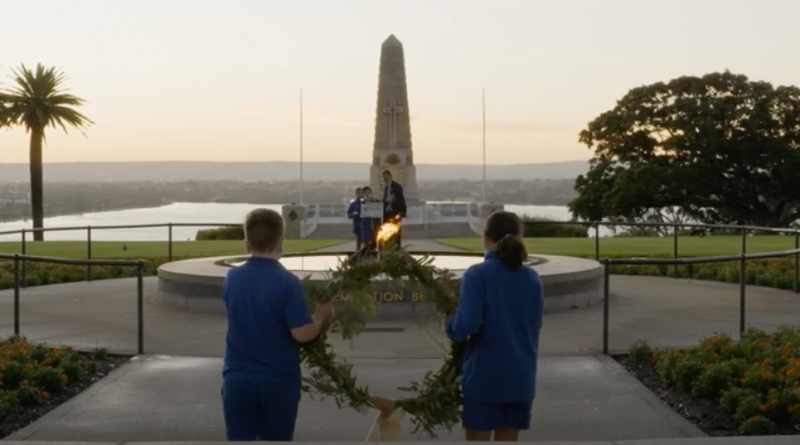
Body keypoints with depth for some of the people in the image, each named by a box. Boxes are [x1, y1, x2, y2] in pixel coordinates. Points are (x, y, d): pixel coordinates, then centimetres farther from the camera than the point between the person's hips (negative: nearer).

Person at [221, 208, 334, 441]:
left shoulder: (231, 279, 1)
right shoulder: (288, 282, -13)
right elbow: (302, 333, -17)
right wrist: (321, 317, 1)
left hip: (238, 380, 2)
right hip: (278, 382, -2)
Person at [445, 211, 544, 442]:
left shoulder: (477, 274, -12)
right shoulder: (532, 278, 4)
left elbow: (468, 324, -21)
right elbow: (535, 325, 13)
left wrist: (450, 325, -1)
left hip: (484, 377, -4)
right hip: (520, 377, 5)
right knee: (508, 439, 13)